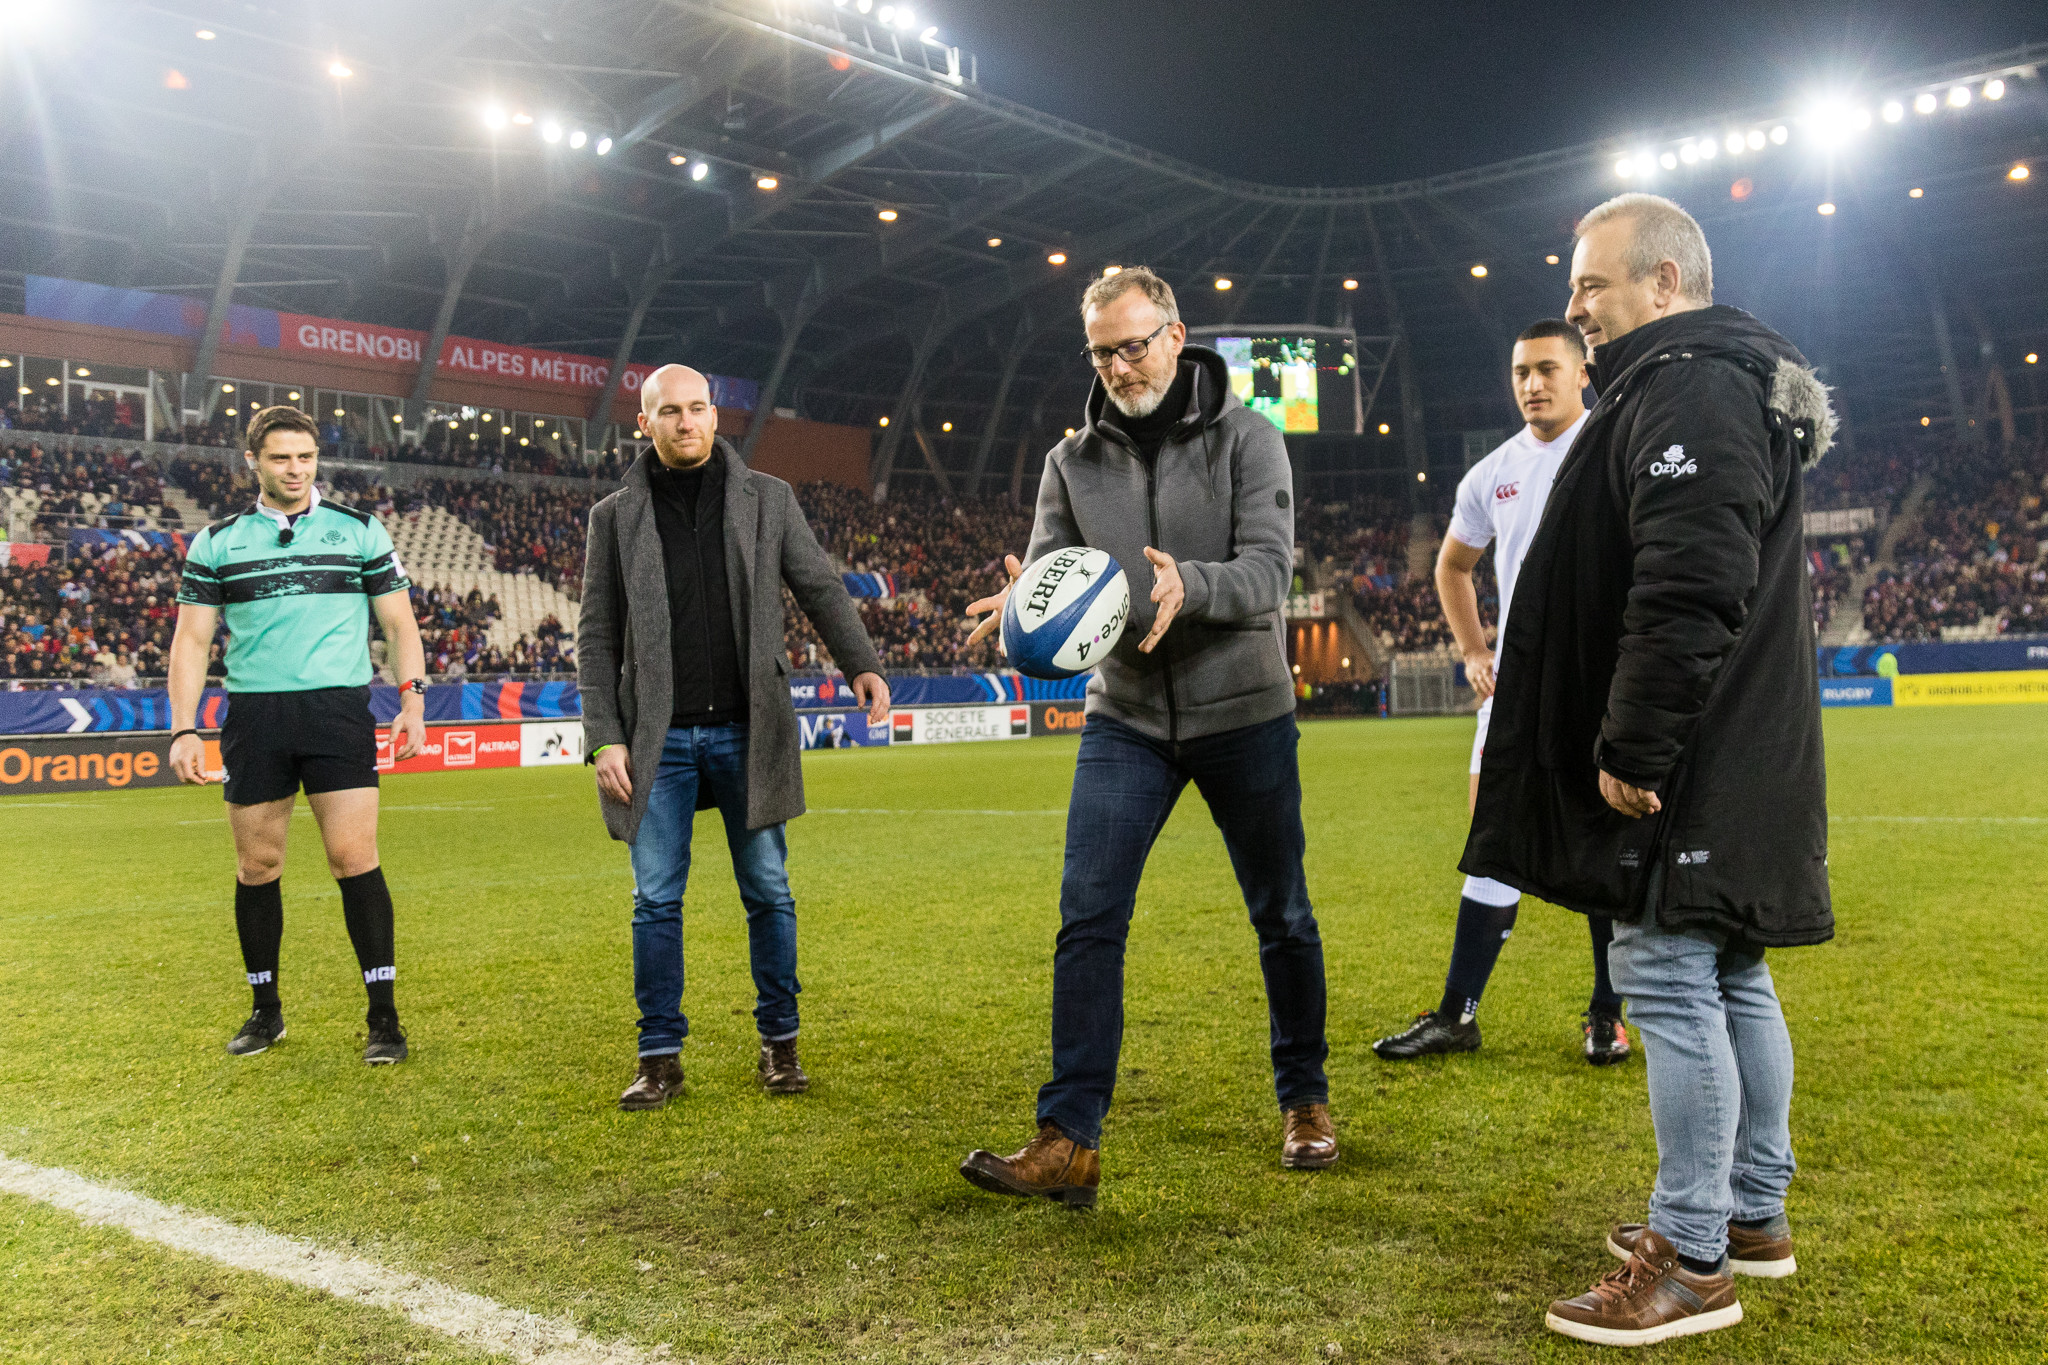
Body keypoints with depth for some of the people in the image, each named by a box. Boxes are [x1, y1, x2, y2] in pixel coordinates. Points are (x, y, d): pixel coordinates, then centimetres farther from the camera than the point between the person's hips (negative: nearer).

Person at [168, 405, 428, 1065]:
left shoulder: (360, 529, 8)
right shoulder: (217, 541, 9)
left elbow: (399, 622, 10)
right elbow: (192, 639, 8)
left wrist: (412, 699, -2)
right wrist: (184, 730, -1)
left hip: (339, 707, -2)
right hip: (253, 714, 2)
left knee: (354, 857, -8)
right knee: (257, 866, 6)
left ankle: (383, 1016, -1)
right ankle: (265, 1011, 23)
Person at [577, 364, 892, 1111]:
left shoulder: (768, 499, 6)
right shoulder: (616, 516, 6)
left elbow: (820, 588, 5)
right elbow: (597, 636, 5)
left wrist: (862, 663, -12)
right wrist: (605, 738, -4)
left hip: (748, 732, 0)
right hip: (659, 741, 0)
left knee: (767, 890, 5)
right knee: (656, 899, 3)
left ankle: (779, 1042, 19)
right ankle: (661, 1055, 14)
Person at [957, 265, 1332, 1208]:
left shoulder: (1245, 438, -4)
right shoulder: (1074, 460, 5)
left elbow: (1269, 570, -15)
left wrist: (1189, 587, -36)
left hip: (1244, 712, -1)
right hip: (1126, 717, 2)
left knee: (1281, 917, 11)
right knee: (1087, 920, -8)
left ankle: (1305, 1101, 32)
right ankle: (1069, 1143, -4)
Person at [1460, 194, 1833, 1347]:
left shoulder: (1687, 388, -14)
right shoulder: (1736, 387, 21)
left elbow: (1687, 591, -25)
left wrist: (1633, 746, -22)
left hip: (1689, 770, -11)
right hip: (1742, 758, 11)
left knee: (1669, 979, -6)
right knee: (1731, 978, 16)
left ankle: (1692, 1259, 3)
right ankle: (1756, 1215, 27)